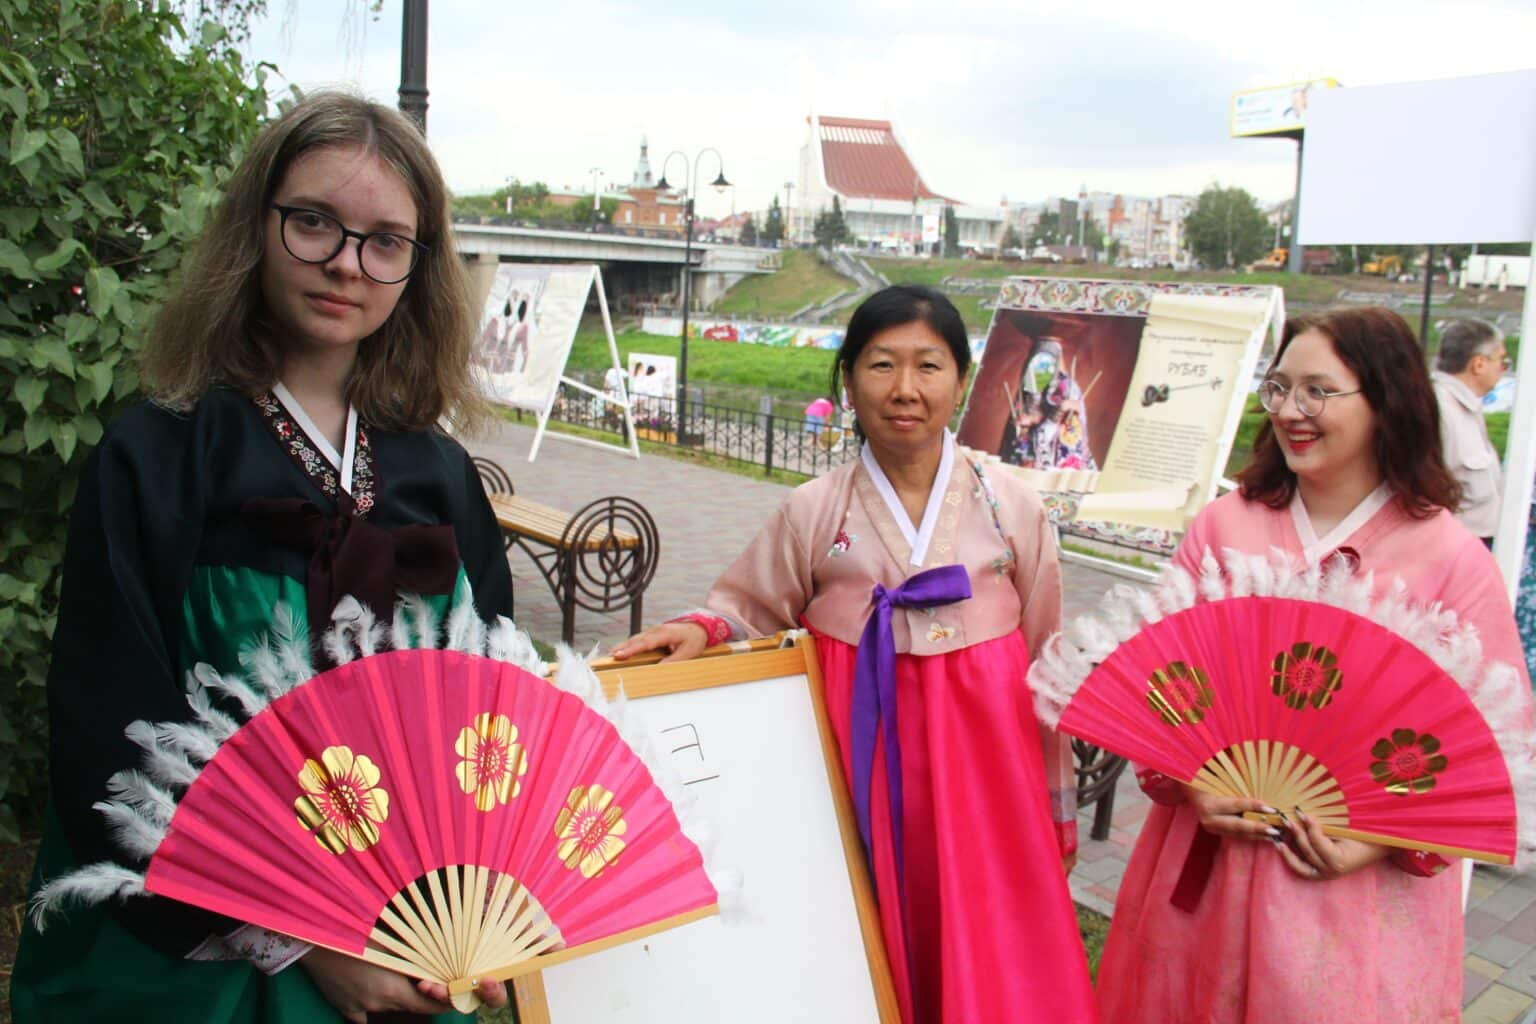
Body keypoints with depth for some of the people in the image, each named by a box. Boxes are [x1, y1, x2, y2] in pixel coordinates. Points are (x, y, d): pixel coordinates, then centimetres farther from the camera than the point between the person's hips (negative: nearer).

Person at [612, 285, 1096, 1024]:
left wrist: (1058, 808, 11)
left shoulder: (1011, 508, -1)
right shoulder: (813, 511, -3)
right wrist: (699, 629, -16)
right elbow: (748, 611, 8)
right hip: (862, 772, 0)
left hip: (981, 775, 1)